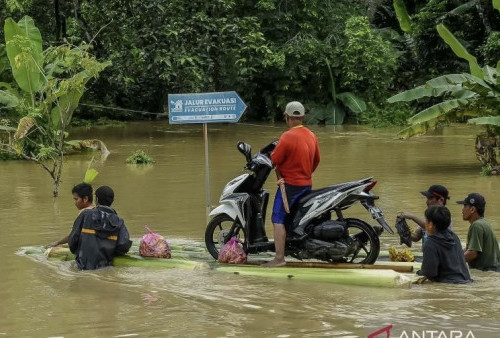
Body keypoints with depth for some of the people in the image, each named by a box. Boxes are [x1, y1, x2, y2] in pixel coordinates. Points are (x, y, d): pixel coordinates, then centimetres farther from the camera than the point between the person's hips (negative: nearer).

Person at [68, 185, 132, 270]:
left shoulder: (85, 215, -3)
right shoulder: (118, 222, 1)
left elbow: (73, 240, -4)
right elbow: (124, 246, -9)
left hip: (84, 264, -1)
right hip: (105, 265, 1)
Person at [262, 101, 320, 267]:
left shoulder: (287, 137, -18)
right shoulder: (312, 136, 6)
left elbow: (274, 160, -15)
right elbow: (316, 160, 17)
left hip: (290, 184, -8)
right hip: (307, 184, 8)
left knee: (279, 219, -7)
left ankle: (279, 258, -12)